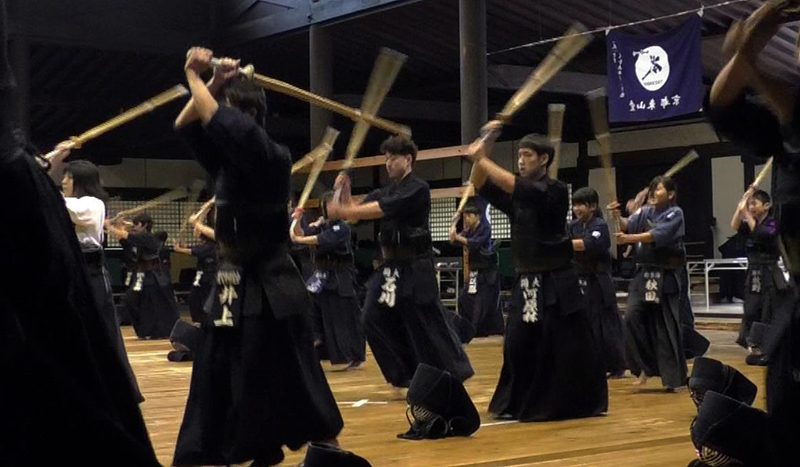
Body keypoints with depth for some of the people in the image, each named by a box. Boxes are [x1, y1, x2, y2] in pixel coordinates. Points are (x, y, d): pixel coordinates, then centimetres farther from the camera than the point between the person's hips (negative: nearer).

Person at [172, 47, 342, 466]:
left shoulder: (272, 157, -15)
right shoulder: (229, 159, 9)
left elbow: (221, 124, -28)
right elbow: (186, 124, 10)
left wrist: (194, 77, -13)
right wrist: (213, 82, -3)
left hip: (270, 291, -8)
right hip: (233, 286, 9)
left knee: (293, 386, -4)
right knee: (219, 383, 10)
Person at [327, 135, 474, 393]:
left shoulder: (418, 189, -11)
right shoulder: (384, 192, 14)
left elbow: (381, 209, -23)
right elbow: (355, 212, 5)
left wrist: (341, 211, -27)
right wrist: (344, 192, -13)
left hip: (415, 269, -8)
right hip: (390, 268, 8)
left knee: (429, 324, -6)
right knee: (374, 321, 1)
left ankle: (455, 377, 6)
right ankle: (403, 377, 12)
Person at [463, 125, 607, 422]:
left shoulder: (556, 192, -9)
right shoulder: (517, 197, 11)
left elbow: (517, 188, -23)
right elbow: (481, 185, 2)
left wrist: (481, 159, -21)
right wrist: (485, 147, -11)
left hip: (556, 284, -6)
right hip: (525, 284, 6)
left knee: (569, 348, -2)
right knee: (518, 346, 3)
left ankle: (584, 403, 9)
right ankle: (521, 403, 14)